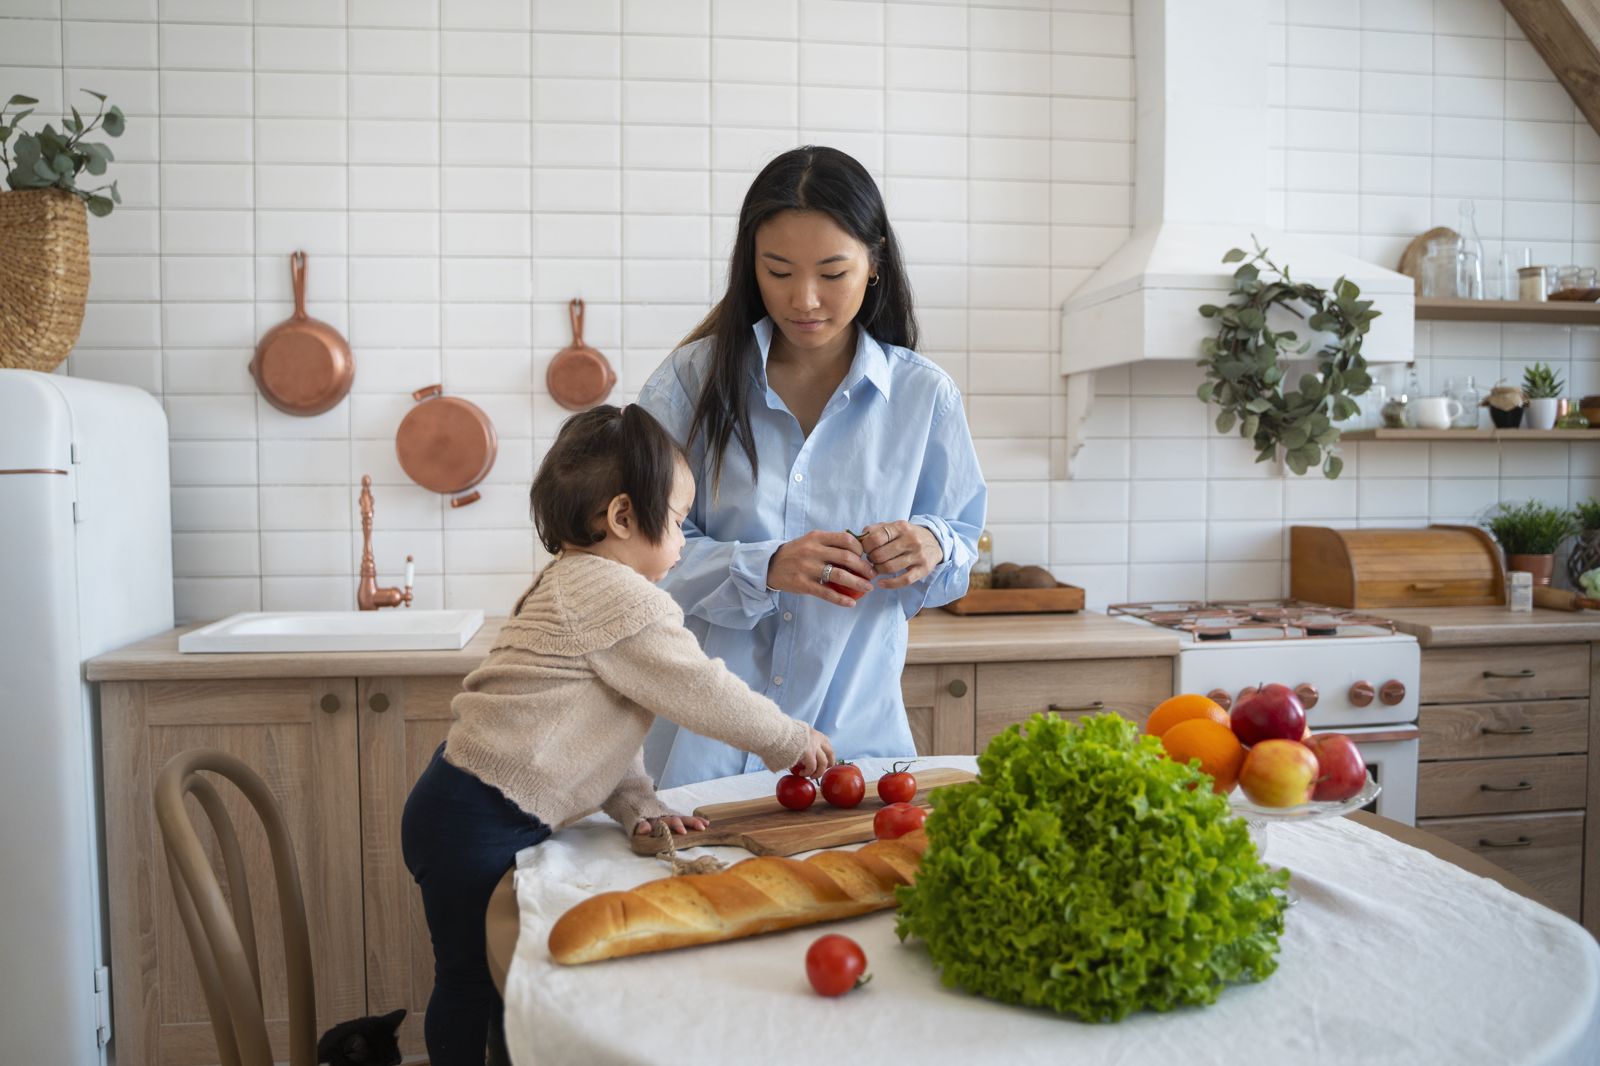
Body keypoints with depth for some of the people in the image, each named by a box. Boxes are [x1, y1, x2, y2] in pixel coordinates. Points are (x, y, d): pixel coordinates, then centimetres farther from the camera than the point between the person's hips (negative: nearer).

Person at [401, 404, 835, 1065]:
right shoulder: (618, 597, -18)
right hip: (476, 827, -10)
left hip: (470, 808, 10)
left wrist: (639, 809, 5)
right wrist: (793, 741, 0)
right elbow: (704, 695, -15)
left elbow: (597, 726, 14)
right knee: (471, 984, 5)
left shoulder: (572, 586, 15)